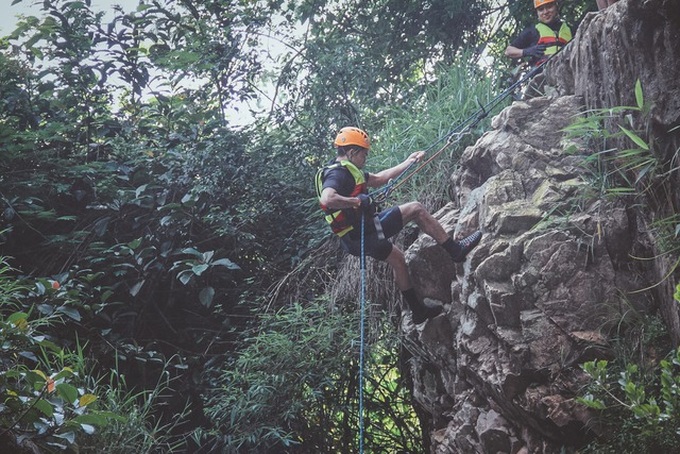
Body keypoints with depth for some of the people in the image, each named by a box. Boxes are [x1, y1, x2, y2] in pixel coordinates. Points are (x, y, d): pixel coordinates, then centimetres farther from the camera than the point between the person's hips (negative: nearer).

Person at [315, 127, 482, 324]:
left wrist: (407, 163, 21)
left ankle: (418, 310, 38)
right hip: (365, 233, -11)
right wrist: (357, 201, -25)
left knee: (397, 259, 27)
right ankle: (456, 249, 7)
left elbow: (378, 179, 22)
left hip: (356, 239, 11)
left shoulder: (343, 170, 16)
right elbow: (327, 199, -36)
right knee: (416, 209, -3)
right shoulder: (337, 173, -17)